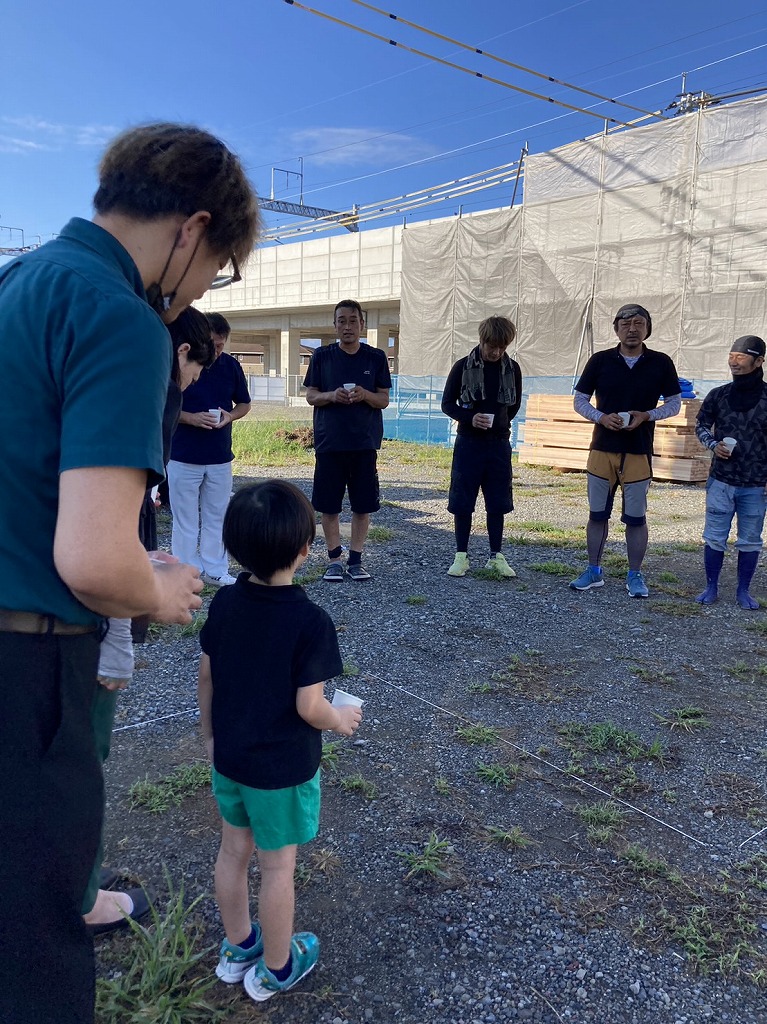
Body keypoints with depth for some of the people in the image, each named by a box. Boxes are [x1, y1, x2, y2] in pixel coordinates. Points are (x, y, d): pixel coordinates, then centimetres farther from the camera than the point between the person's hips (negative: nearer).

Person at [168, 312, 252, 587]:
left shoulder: (231, 366, 4)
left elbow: (244, 404, 13)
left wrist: (230, 416, -9)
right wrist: (191, 418, -20)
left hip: (220, 456, 4)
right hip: (183, 456, -3)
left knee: (216, 517, 11)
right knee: (185, 520, 6)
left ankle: (215, 571, 22)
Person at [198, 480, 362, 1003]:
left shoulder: (225, 603, -8)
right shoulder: (311, 621, -25)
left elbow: (206, 677, 1)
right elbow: (309, 707, -22)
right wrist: (343, 720, -1)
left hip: (229, 758, 6)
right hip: (284, 768, -5)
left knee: (234, 851, 21)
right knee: (278, 867, 13)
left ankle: (237, 948, 42)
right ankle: (275, 968, 33)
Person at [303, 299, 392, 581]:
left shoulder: (376, 358, 5)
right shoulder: (322, 357, 4)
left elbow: (384, 400, 5)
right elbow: (310, 396, 6)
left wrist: (365, 395, -15)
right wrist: (332, 395, -14)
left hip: (365, 443, 0)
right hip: (329, 442, 0)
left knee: (363, 505, 3)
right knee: (328, 505, 3)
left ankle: (355, 559, 16)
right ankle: (334, 560, 15)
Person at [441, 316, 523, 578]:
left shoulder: (512, 369, 3)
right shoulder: (463, 367, -5)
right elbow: (447, 404, 0)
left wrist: (500, 421, 5)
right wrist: (470, 418, -16)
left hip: (499, 444, 2)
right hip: (468, 443, -2)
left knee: (498, 502, 6)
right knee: (462, 502, 2)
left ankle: (496, 556, 18)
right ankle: (461, 555, 14)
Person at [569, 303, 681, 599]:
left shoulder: (661, 363, 1)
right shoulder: (600, 361, 1)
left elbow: (674, 403, 6)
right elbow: (579, 400, 5)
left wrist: (647, 415, -12)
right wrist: (602, 417, -14)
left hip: (639, 452, -1)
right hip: (602, 449, 1)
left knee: (636, 518, 5)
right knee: (597, 514, 9)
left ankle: (635, 576, 18)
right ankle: (593, 571, 21)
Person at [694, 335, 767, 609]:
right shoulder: (718, 395, 2)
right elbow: (701, 425, 11)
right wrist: (713, 444, -10)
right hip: (721, 481, 1)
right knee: (714, 538, 6)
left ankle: (743, 591, 23)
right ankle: (711, 587, 21)